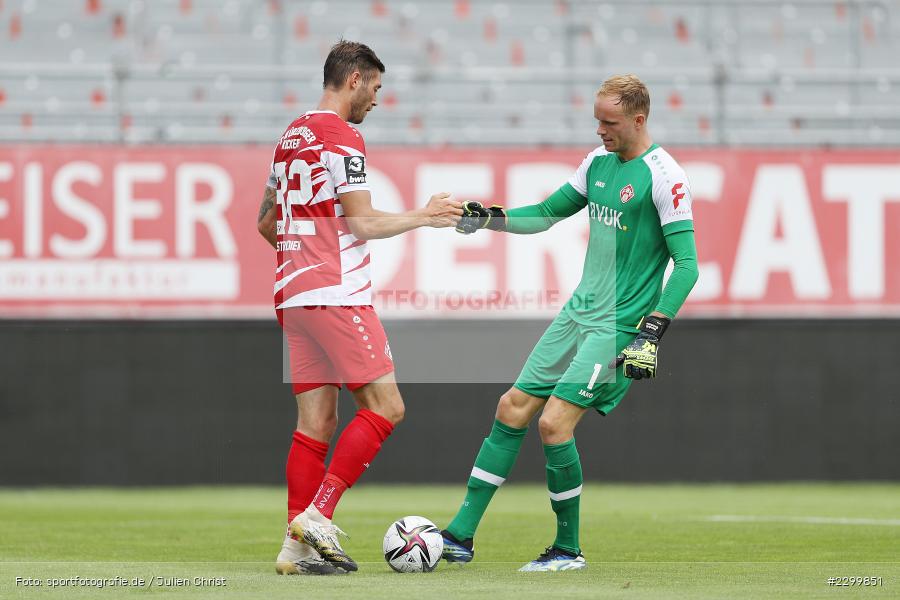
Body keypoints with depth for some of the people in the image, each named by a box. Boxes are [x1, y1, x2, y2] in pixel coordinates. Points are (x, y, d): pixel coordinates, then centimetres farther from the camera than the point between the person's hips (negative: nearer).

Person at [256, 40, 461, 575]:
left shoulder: (291, 137, 18)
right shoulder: (342, 138, -10)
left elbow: (266, 224, 25)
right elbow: (362, 224, -14)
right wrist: (425, 216, -3)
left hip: (292, 298, 9)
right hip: (337, 296, -9)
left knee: (316, 421, 7)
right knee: (385, 407, -5)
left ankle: (299, 547, 2)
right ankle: (317, 516, -13)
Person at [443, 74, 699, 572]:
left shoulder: (664, 178, -14)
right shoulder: (598, 161, 10)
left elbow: (686, 264, -17)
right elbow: (548, 213, 21)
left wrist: (652, 332, -23)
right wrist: (489, 218, 5)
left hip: (618, 325, -8)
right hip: (578, 311, 8)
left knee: (554, 423, -14)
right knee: (512, 409, 5)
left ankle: (569, 550, 2)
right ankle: (460, 536, 10)